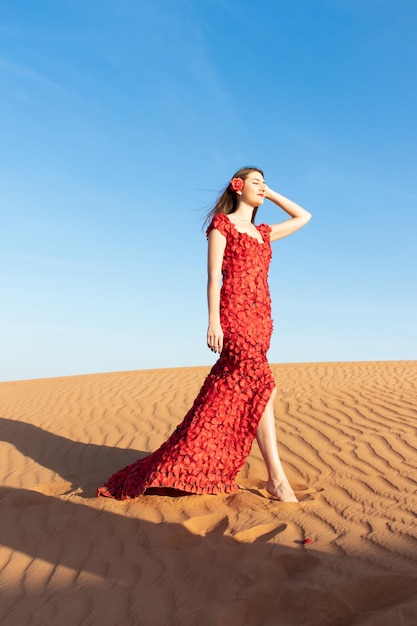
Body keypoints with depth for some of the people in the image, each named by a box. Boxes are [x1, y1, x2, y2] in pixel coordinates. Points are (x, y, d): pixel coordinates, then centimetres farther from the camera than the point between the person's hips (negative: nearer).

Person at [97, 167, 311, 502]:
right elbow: (214, 276, -5)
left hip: (261, 318, 7)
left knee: (227, 392, 3)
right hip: (234, 314, -7)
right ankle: (277, 478, -11)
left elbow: (304, 217, 33)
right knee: (261, 387, -16)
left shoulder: (262, 233, 23)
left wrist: (271, 194, 26)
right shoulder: (223, 223, 3)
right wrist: (213, 321, -14)